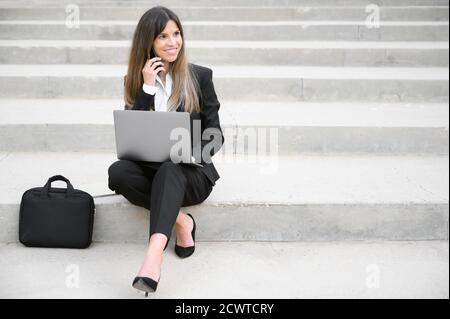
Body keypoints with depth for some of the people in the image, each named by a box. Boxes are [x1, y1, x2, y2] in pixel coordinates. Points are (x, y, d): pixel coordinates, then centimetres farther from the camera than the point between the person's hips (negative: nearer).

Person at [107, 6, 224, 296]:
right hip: (151, 170, 3)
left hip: (190, 173, -2)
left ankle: (153, 257, -54)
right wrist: (147, 87, -12)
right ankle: (181, 220, -16)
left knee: (169, 170, -37)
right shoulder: (136, 79, 6)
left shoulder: (200, 76, 1)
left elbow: (215, 135, 1)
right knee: (117, 171, -29)